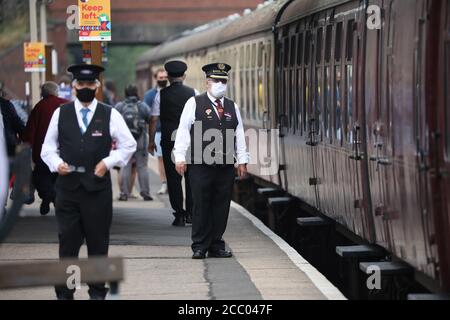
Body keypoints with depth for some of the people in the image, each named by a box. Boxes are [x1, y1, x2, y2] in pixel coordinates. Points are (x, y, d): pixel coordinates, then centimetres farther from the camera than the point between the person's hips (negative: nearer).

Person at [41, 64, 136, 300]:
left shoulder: (110, 115, 4)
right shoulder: (61, 113, 7)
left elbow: (129, 145, 8)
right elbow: (48, 147, 12)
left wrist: (109, 162, -5)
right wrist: (56, 163, -7)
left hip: (98, 187, 0)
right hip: (67, 186, 0)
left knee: (98, 242, 5)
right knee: (68, 242, 0)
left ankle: (97, 292, 15)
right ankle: (64, 293, 6)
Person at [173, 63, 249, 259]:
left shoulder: (232, 107, 16)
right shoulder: (194, 104, 3)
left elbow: (239, 135, 16)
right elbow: (183, 131, 0)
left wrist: (242, 160, 10)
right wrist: (180, 158, -7)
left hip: (226, 167, 4)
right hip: (201, 167, -4)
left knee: (221, 207, 4)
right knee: (201, 206, -2)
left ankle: (216, 246, 12)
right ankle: (200, 247, 4)